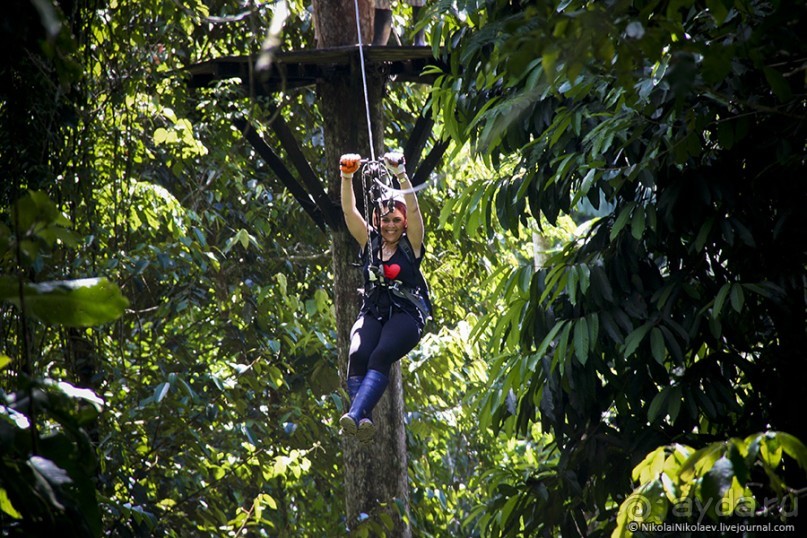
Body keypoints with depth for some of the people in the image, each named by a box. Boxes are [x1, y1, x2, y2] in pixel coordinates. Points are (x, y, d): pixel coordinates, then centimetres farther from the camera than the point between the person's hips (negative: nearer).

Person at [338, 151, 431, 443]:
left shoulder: (411, 245, 5)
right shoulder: (369, 242, 13)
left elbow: (413, 209, -10)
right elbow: (349, 210, 3)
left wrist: (400, 174, -20)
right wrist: (347, 176, -11)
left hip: (406, 315, -3)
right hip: (372, 312, 3)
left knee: (381, 355, -32)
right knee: (358, 354, -29)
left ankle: (355, 415, -48)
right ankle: (364, 420, -43)